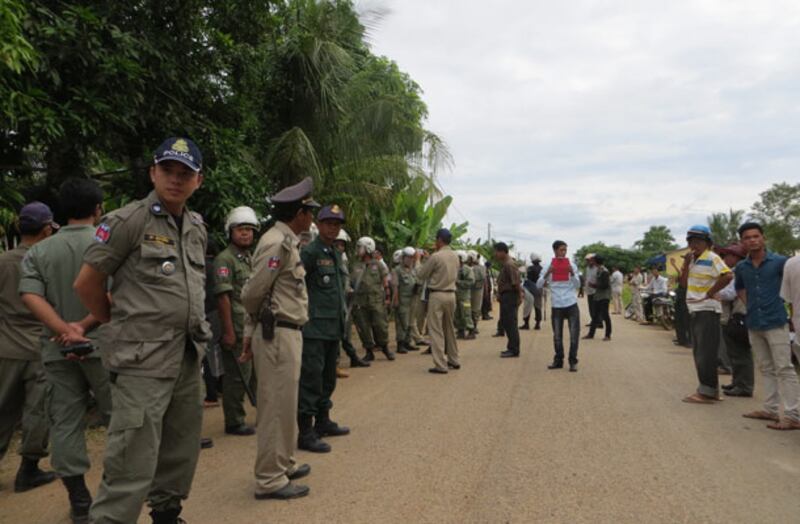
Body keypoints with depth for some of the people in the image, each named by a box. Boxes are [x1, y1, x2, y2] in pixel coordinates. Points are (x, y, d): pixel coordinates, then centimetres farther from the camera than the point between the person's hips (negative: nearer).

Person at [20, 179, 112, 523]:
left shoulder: (38, 251, 7)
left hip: (57, 350, 3)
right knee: (117, 418, 11)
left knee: (65, 423, 9)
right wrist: (83, 326, -14)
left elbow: (30, 295, -6)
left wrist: (64, 330, -14)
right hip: (101, 345, -3)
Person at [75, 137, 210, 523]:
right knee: (133, 465, -6)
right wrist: (121, 326, 5)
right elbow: (86, 284, -5)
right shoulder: (127, 220, -9)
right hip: (143, 360, -7)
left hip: (189, 358, 7)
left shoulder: (198, 227, 12)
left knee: (181, 453, 16)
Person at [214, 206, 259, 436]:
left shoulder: (251, 259, 17)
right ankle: (234, 422, 13)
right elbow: (223, 296, -15)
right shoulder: (225, 259, -9)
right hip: (237, 330, -8)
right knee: (237, 377, 1)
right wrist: (228, 331, -19)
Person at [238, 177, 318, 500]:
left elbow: (252, 296, 15)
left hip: (286, 334, 10)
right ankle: (270, 480, 8)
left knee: (284, 404, 19)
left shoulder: (285, 242, 15)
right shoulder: (278, 243, -16)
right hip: (278, 334, -10)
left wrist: (250, 332, 12)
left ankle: (284, 464, 33)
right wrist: (260, 324, 3)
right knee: (277, 406, -2)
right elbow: (252, 293, -16)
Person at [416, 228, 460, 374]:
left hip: (437, 295, -7)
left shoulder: (436, 257, -13)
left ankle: (440, 365, -5)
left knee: (436, 330, -2)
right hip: (451, 295, 7)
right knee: (449, 328, 19)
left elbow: (420, 275, -6)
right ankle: (453, 360, 28)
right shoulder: (455, 257, 7)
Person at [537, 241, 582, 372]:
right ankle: (558, 360, 18)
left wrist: (572, 273, -17)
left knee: (574, 334, -1)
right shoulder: (548, 266, 2)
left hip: (571, 304, -1)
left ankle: (573, 361, 7)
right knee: (557, 335, 8)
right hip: (556, 305, 1)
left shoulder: (572, 265, 2)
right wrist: (547, 274, -18)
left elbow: (578, 285, -2)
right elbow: (539, 285, -3)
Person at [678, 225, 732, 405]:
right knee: (699, 353, 14)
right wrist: (686, 264, 0)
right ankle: (711, 389, 23)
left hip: (707, 310, -10)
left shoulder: (712, 258, -12)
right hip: (695, 311, 10)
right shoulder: (693, 260, 15)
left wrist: (710, 292, -19)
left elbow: (727, 276, -26)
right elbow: (684, 283, 11)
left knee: (705, 353, -7)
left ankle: (706, 392, -2)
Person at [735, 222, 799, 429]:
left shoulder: (779, 262, -7)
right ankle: (770, 410, 22)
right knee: (766, 369, 14)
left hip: (775, 322, -5)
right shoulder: (741, 267, 8)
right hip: (754, 324, 5)